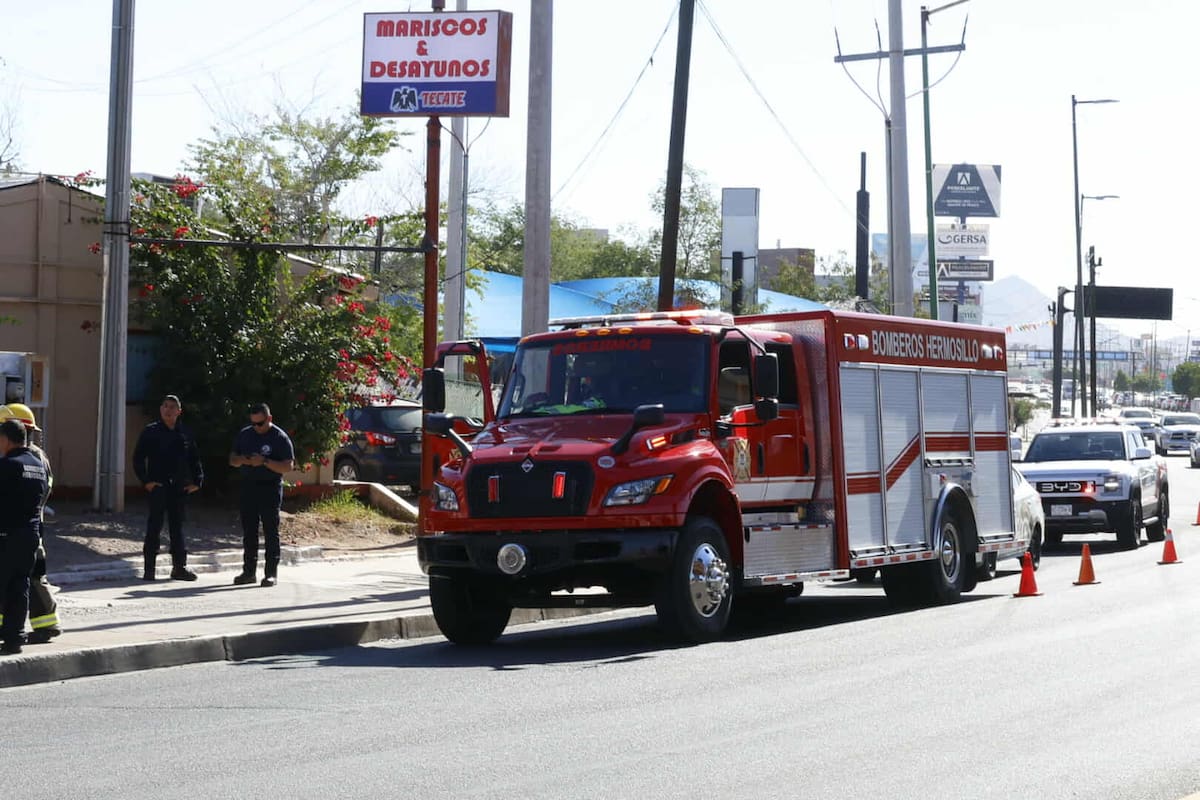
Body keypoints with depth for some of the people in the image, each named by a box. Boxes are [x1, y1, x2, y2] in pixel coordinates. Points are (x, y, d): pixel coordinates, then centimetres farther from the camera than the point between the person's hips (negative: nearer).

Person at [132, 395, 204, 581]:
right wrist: (146, 481, -10)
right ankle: (149, 568, -2)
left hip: (179, 488, 4)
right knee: (154, 525, -5)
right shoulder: (150, 432, 0)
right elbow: (138, 459, -1)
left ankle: (179, 566, 15)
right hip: (158, 486, -4)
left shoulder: (185, 434, 10)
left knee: (177, 525, 9)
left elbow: (195, 459, 17)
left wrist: (197, 481, 6)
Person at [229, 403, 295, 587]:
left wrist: (265, 462, -20)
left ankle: (271, 573, -1)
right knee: (249, 531, 6)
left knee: (271, 532, -3)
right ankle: (249, 571, 11)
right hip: (248, 487, 5)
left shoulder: (280, 438, -4)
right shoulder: (244, 434, 12)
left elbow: (288, 466, -10)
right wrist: (241, 460, -6)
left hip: (270, 488, -5)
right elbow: (232, 459, 17)